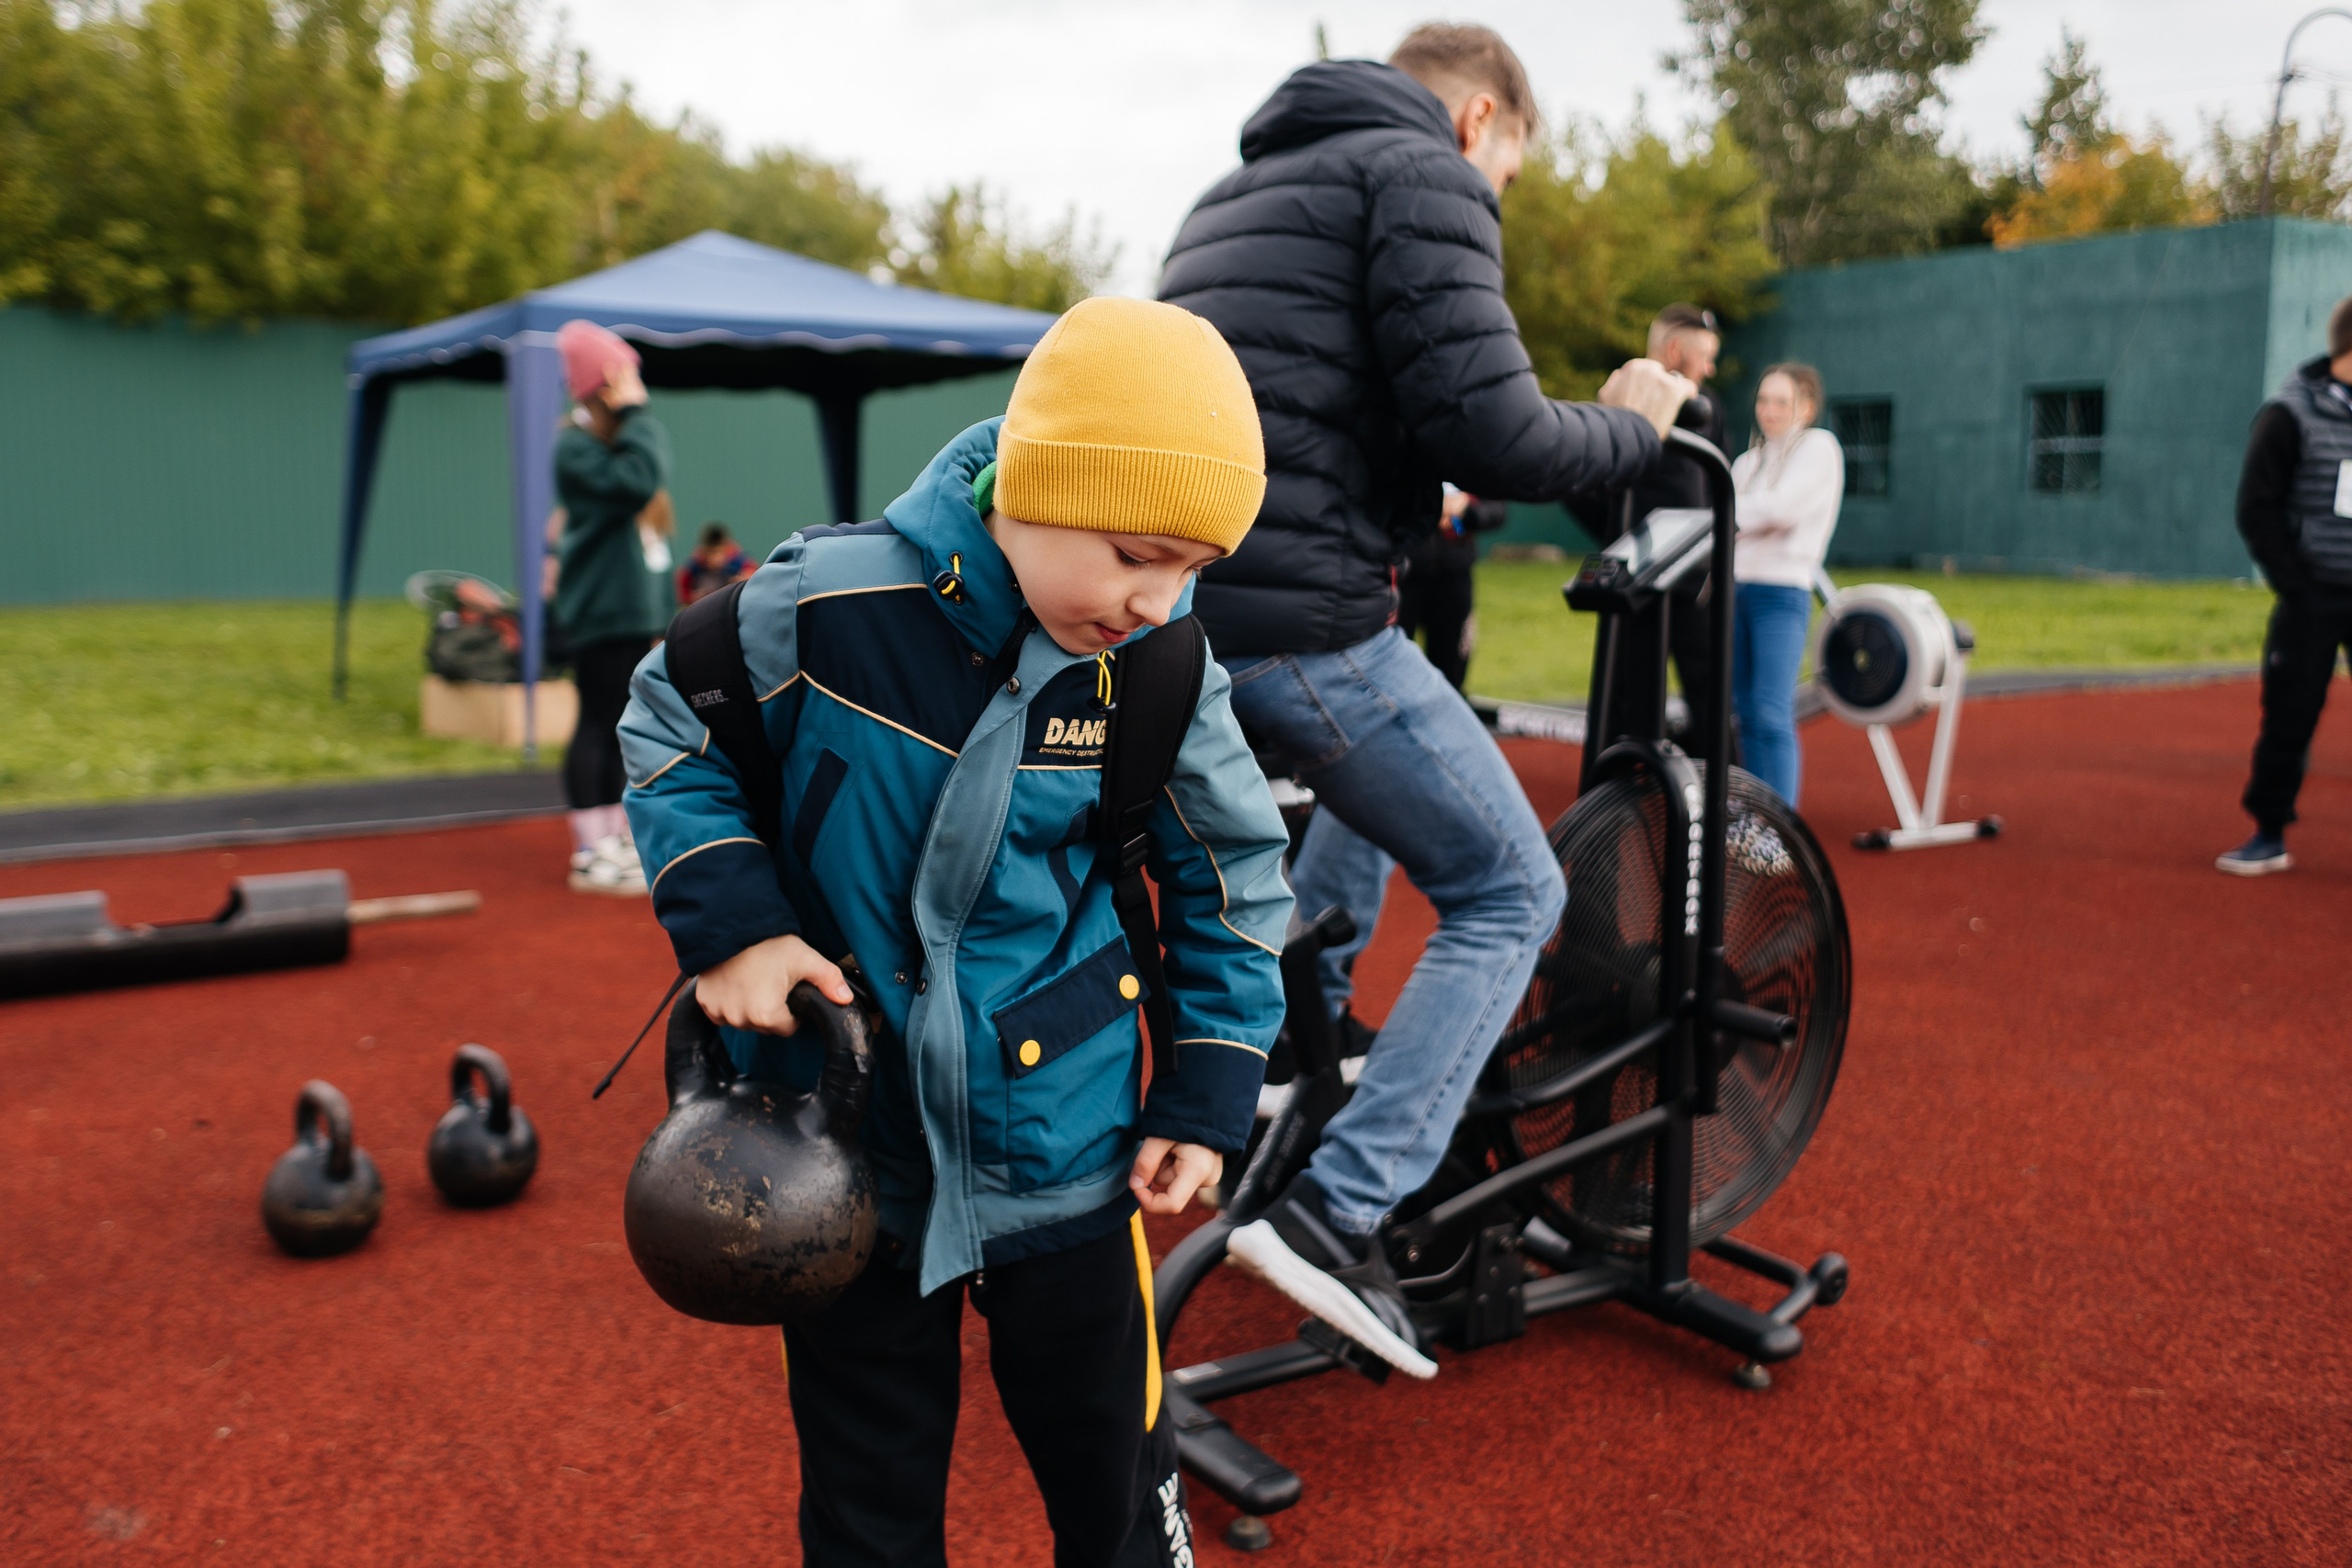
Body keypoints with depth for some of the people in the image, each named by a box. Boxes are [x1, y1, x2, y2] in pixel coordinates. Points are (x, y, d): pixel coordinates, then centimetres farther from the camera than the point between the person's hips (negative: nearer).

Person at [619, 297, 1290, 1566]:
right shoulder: (832, 603, -18)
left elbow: (1233, 874, 4)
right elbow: (668, 729, -1)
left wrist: (1210, 1092, 2)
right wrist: (727, 917, -13)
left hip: (1064, 1160, 1)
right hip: (851, 1157, -1)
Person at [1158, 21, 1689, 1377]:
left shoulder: (1240, 189, 25)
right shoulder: (1424, 174, -2)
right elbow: (1492, 436, -15)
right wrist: (1633, 425, 4)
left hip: (1178, 607, 9)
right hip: (1301, 617, -9)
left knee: (1385, 755, 36)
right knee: (1511, 896, 5)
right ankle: (1337, 1213, -4)